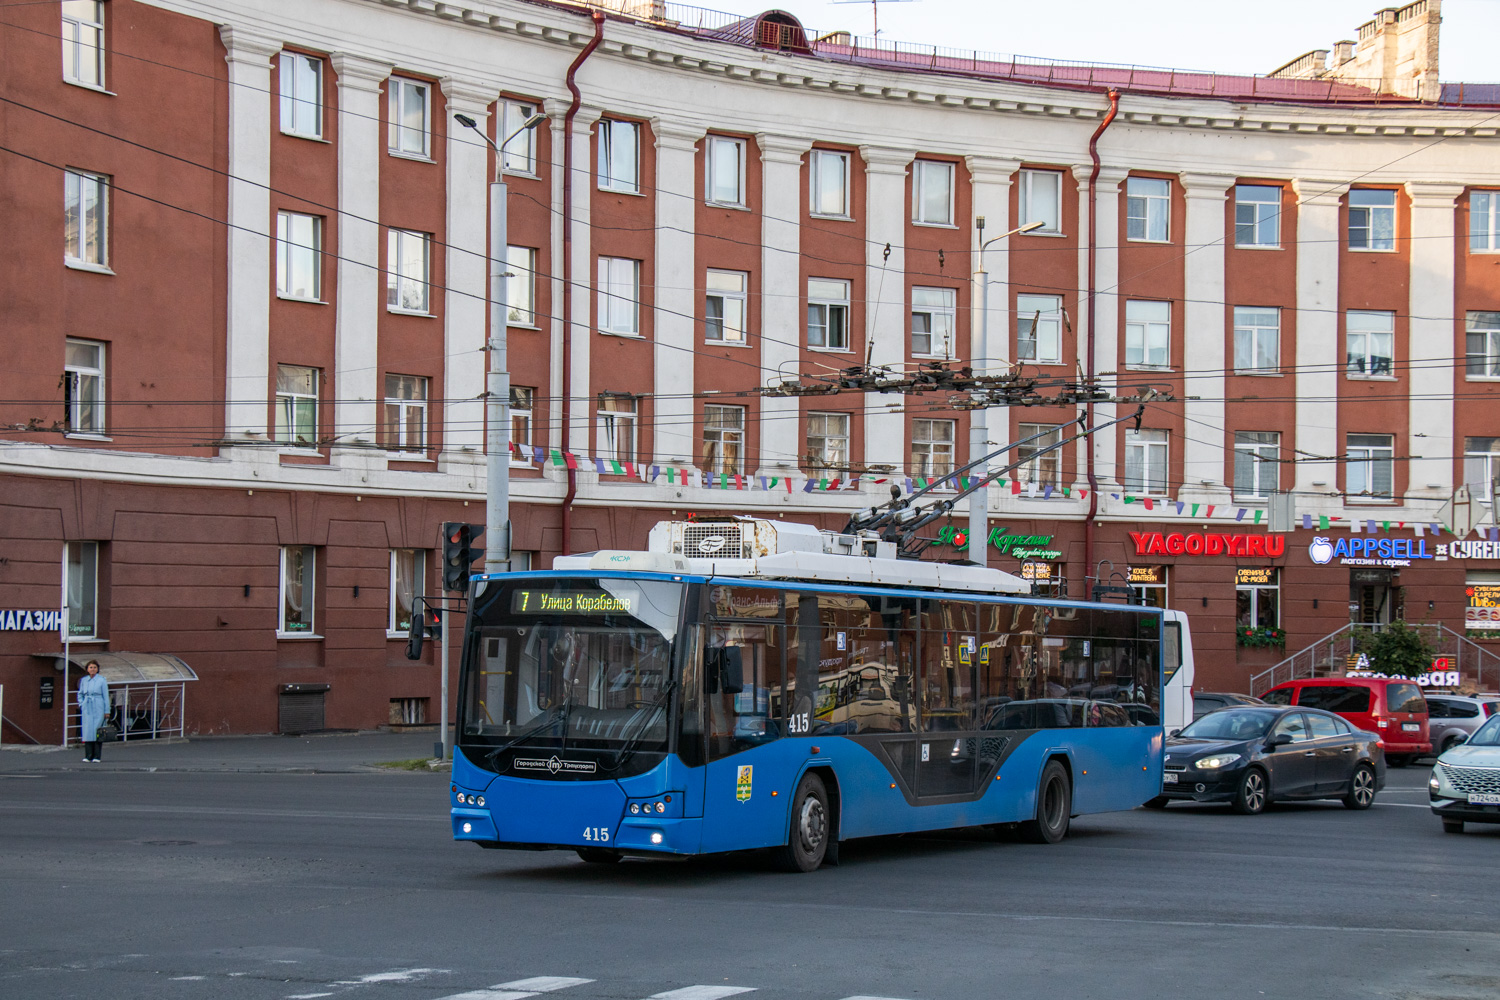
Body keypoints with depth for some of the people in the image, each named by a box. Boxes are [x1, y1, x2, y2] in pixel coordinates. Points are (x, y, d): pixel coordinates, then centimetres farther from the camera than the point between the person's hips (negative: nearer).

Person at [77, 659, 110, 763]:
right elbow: (80, 694, 23)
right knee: (87, 731, -1)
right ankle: (87, 756, 1)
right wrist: (81, 704, 7)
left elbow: (106, 696, 1)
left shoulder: (101, 680, 0)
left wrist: (107, 711, -2)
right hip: (87, 709, 3)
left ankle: (96, 757, -3)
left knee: (97, 731, -5)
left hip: (98, 708, -3)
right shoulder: (83, 680, 10)